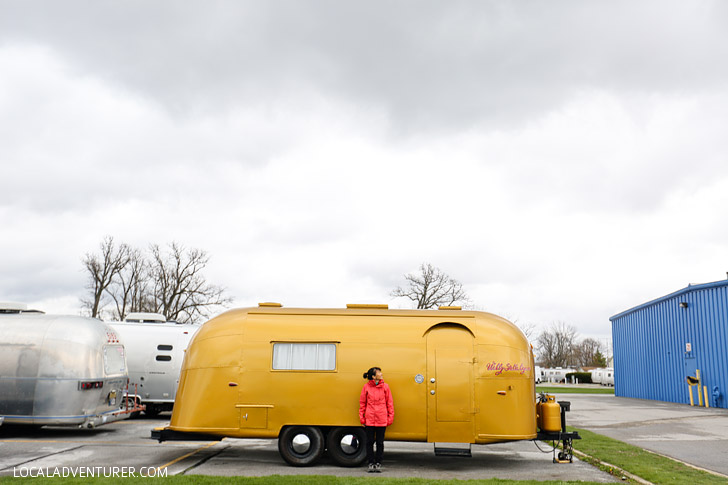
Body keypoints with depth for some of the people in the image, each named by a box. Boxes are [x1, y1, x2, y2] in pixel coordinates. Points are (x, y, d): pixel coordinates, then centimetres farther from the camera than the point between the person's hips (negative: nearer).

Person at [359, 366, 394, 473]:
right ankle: (371, 464, 17)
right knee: (370, 442, 6)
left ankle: (378, 464, 17)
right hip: (369, 419, 0)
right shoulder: (366, 387, 0)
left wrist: (390, 417, 2)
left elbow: (389, 403, 6)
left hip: (382, 419, 0)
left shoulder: (385, 386, 2)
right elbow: (362, 403, 6)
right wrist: (362, 418, 4)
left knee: (380, 442, 7)